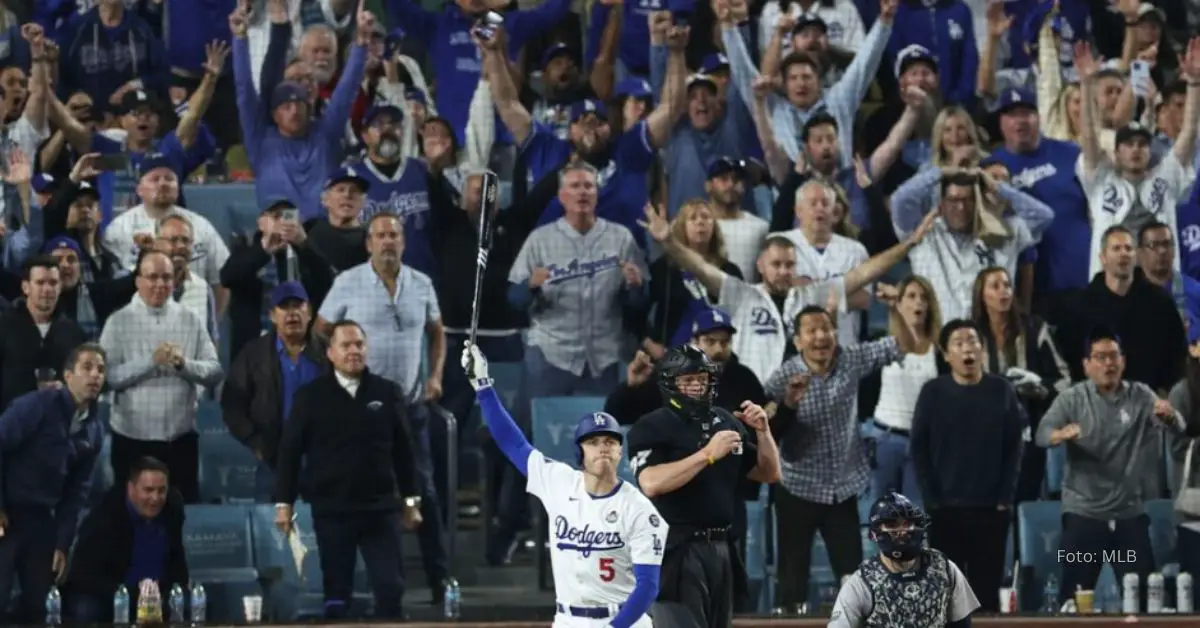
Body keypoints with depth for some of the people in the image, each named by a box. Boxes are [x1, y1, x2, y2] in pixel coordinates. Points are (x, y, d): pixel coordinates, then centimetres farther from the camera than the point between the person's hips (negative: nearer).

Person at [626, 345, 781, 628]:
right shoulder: (652, 428, -7)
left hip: (720, 548, 8)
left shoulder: (727, 423, 14)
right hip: (677, 549, -8)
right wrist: (707, 454, -23)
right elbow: (651, 483, -24)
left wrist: (762, 432, 0)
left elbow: (770, 474, 17)